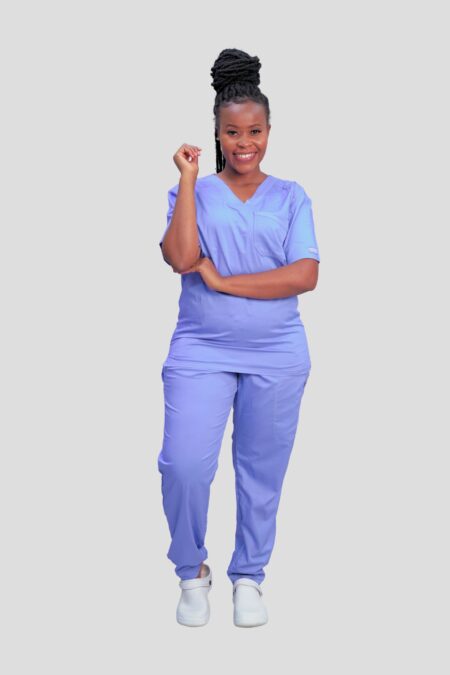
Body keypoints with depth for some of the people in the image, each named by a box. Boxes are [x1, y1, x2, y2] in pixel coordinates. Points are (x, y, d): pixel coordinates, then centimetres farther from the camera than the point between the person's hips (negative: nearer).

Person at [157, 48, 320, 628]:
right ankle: (192, 571, 15)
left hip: (277, 356, 1)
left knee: (262, 471, 8)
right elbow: (181, 258, -13)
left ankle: (248, 576, 28)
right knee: (183, 466, -10)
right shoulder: (191, 193, 6)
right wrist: (188, 177, -8)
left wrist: (221, 280, -10)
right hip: (201, 350, -1)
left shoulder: (291, 198, 6)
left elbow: (305, 276, -7)